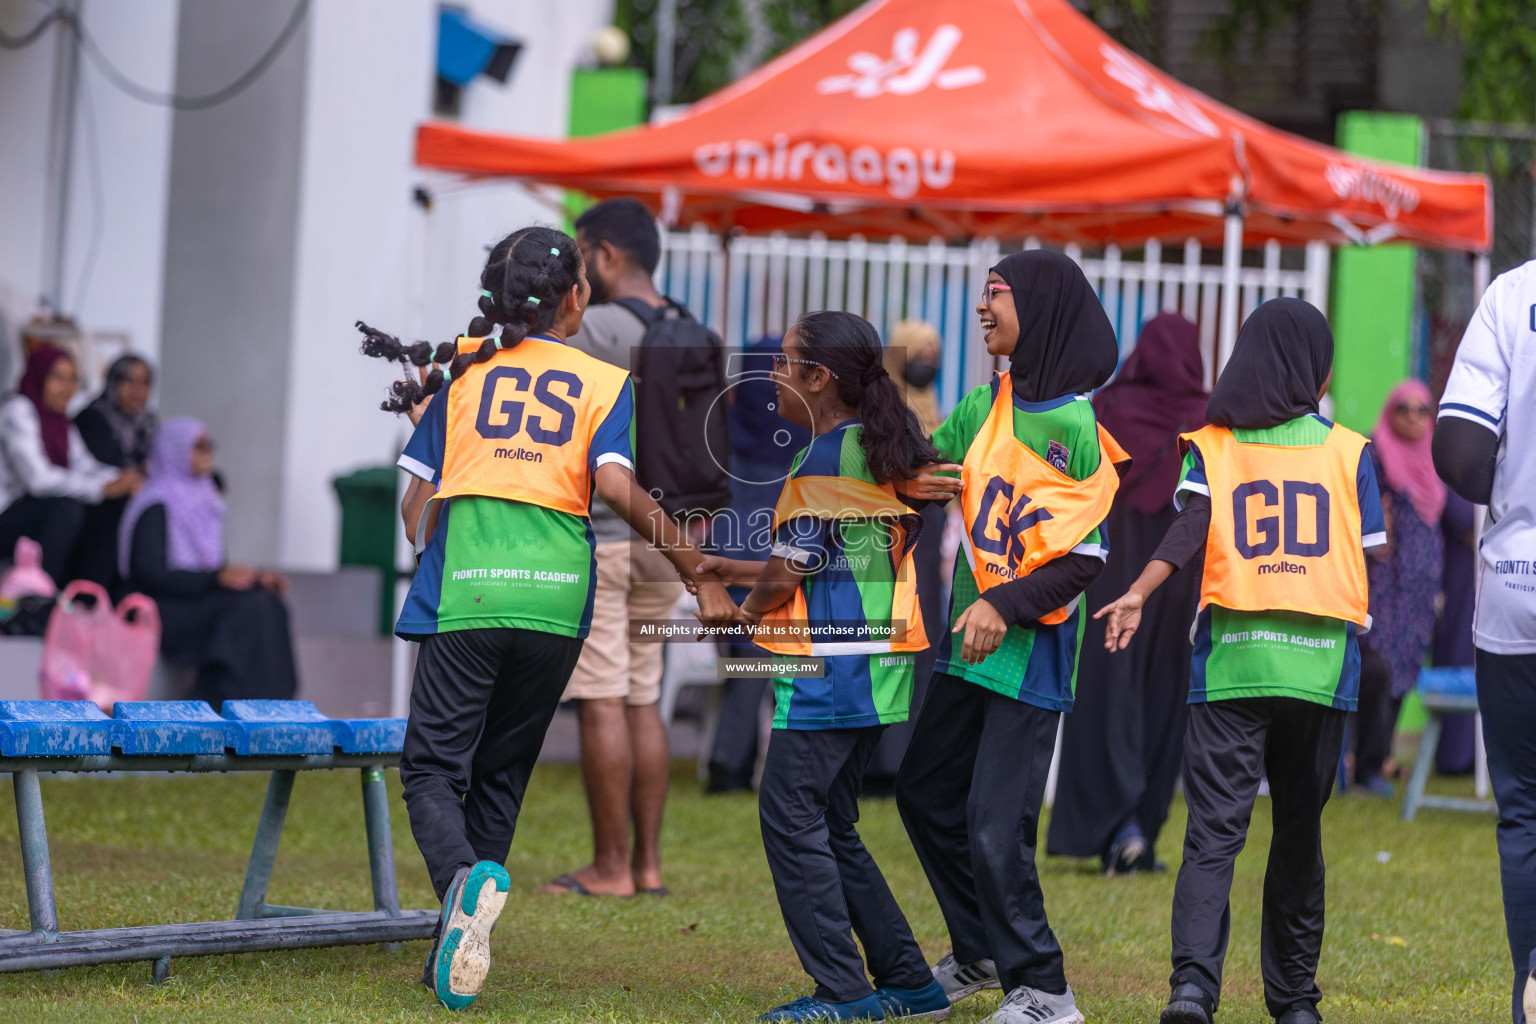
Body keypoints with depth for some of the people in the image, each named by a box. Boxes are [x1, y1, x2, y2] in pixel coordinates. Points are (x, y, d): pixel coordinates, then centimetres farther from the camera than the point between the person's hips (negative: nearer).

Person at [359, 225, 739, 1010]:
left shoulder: (463, 369, 11)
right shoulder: (605, 383, 7)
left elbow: (419, 508, 11)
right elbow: (618, 487, -10)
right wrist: (701, 577, -6)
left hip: (465, 593, -1)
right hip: (555, 603, 1)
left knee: (434, 765, 1)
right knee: (499, 775, 14)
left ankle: (466, 879, -32)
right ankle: (453, 955, 10)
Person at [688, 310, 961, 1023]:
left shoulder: (822, 462, -13)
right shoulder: (886, 452, 14)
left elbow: (787, 575, -12)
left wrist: (745, 610, 9)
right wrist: (737, 570, 22)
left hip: (829, 668, -9)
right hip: (879, 663, 9)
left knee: (790, 817, -6)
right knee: (831, 827, 15)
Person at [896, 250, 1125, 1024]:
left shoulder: (1079, 429, -15)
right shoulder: (988, 406, 7)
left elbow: (1083, 560, -17)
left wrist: (1006, 603, -26)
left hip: (1031, 651, -8)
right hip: (970, 640, 8)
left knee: (995, 832, -10)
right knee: (926, 794, 17)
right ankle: (979, 954, 34)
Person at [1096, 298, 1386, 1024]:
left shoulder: (1209, 447, 7)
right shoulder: (1348, 453, 8)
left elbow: (1190, 527, -10)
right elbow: (1373, 559, 8)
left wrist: (1137, 593, -20)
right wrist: (1362, 624, 23)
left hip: (1230, 662, 0)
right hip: (1320, 664, 1)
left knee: (1212, 833, -5)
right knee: (1299, 835, 13)